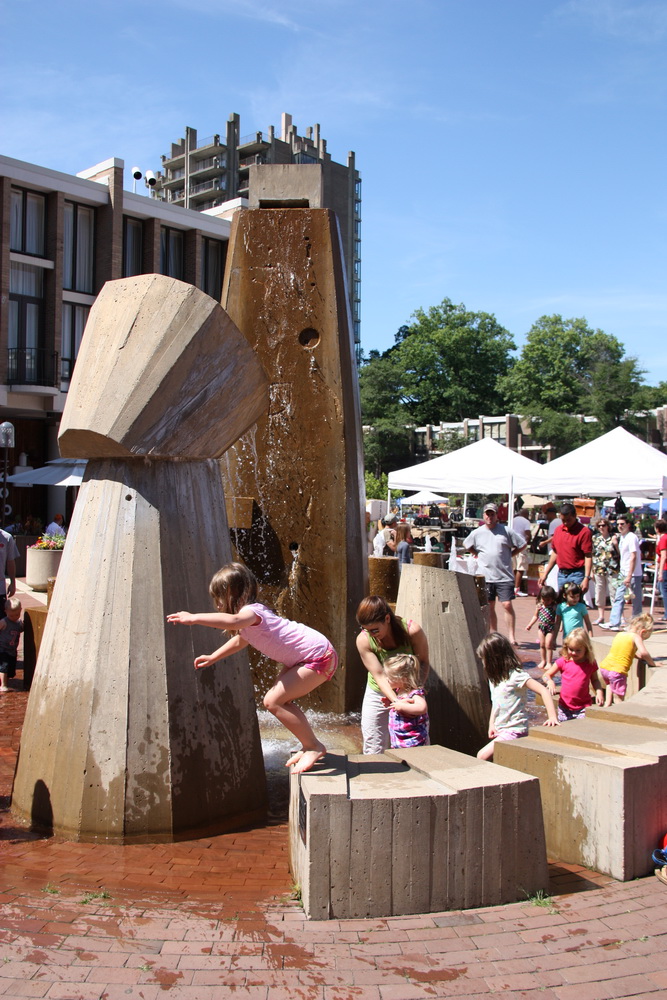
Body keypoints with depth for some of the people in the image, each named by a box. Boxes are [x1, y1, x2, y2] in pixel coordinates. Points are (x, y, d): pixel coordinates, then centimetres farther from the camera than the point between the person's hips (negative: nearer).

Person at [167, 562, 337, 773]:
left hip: (319, 657, -11)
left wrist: (194, 618, -43)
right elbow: (240, 640, 35)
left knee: (273, 701, -14)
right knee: (280, 699, 12)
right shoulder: (250, 619, 14)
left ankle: (314, 746, -2)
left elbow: (233, 621, -44)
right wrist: (212, 658, 35)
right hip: (303, 659, 11)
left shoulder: (252, 611, -19)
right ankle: (309, 746, 21)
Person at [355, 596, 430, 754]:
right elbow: (379, 675, -24)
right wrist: (396, 702, -38)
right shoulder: (363, 640, -22)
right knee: (373, 751, 0)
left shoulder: (412, 631, -25)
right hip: (378, 693, 0)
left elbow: (423, 662, -12)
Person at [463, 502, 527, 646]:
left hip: (504, 576, -2)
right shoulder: (477, 533, 5)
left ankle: (511, 636, -1)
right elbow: (467, 545, 22)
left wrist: (508, 555, 2)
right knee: (490, 607, 8)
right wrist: (479, 556, 11)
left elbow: (522, 544, 6)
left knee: (507, 605, -7)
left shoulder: (506, 531, -1)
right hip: (485, 576, 3)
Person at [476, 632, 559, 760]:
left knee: (482, 756, -20)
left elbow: (543, 691, -20)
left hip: (514, 730, -9)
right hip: (500, 730, 9)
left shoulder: (516, 676, -14)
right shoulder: (494, 677, 12)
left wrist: (553, 718, -28)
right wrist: (491, 724, 5)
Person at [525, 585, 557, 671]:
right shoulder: (539, 606, 2)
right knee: (542, 645, 12)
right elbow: (535, 616, 13)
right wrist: (530, 625, 10)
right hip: (541, 627, 4)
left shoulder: (554, 607, -9)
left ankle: (549, 662, 4)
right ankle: (543, 661, 25)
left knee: (548, 645, -5)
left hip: (551, 628, -4)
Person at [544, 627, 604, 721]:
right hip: (565, 707, 1)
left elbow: (595, 680, 15)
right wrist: (550, 682, -20)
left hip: (583, 707, -1)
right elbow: (547, 675, 2)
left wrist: (599, 692, -4)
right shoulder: (563, 661, -3)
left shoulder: (591, 663, 0)